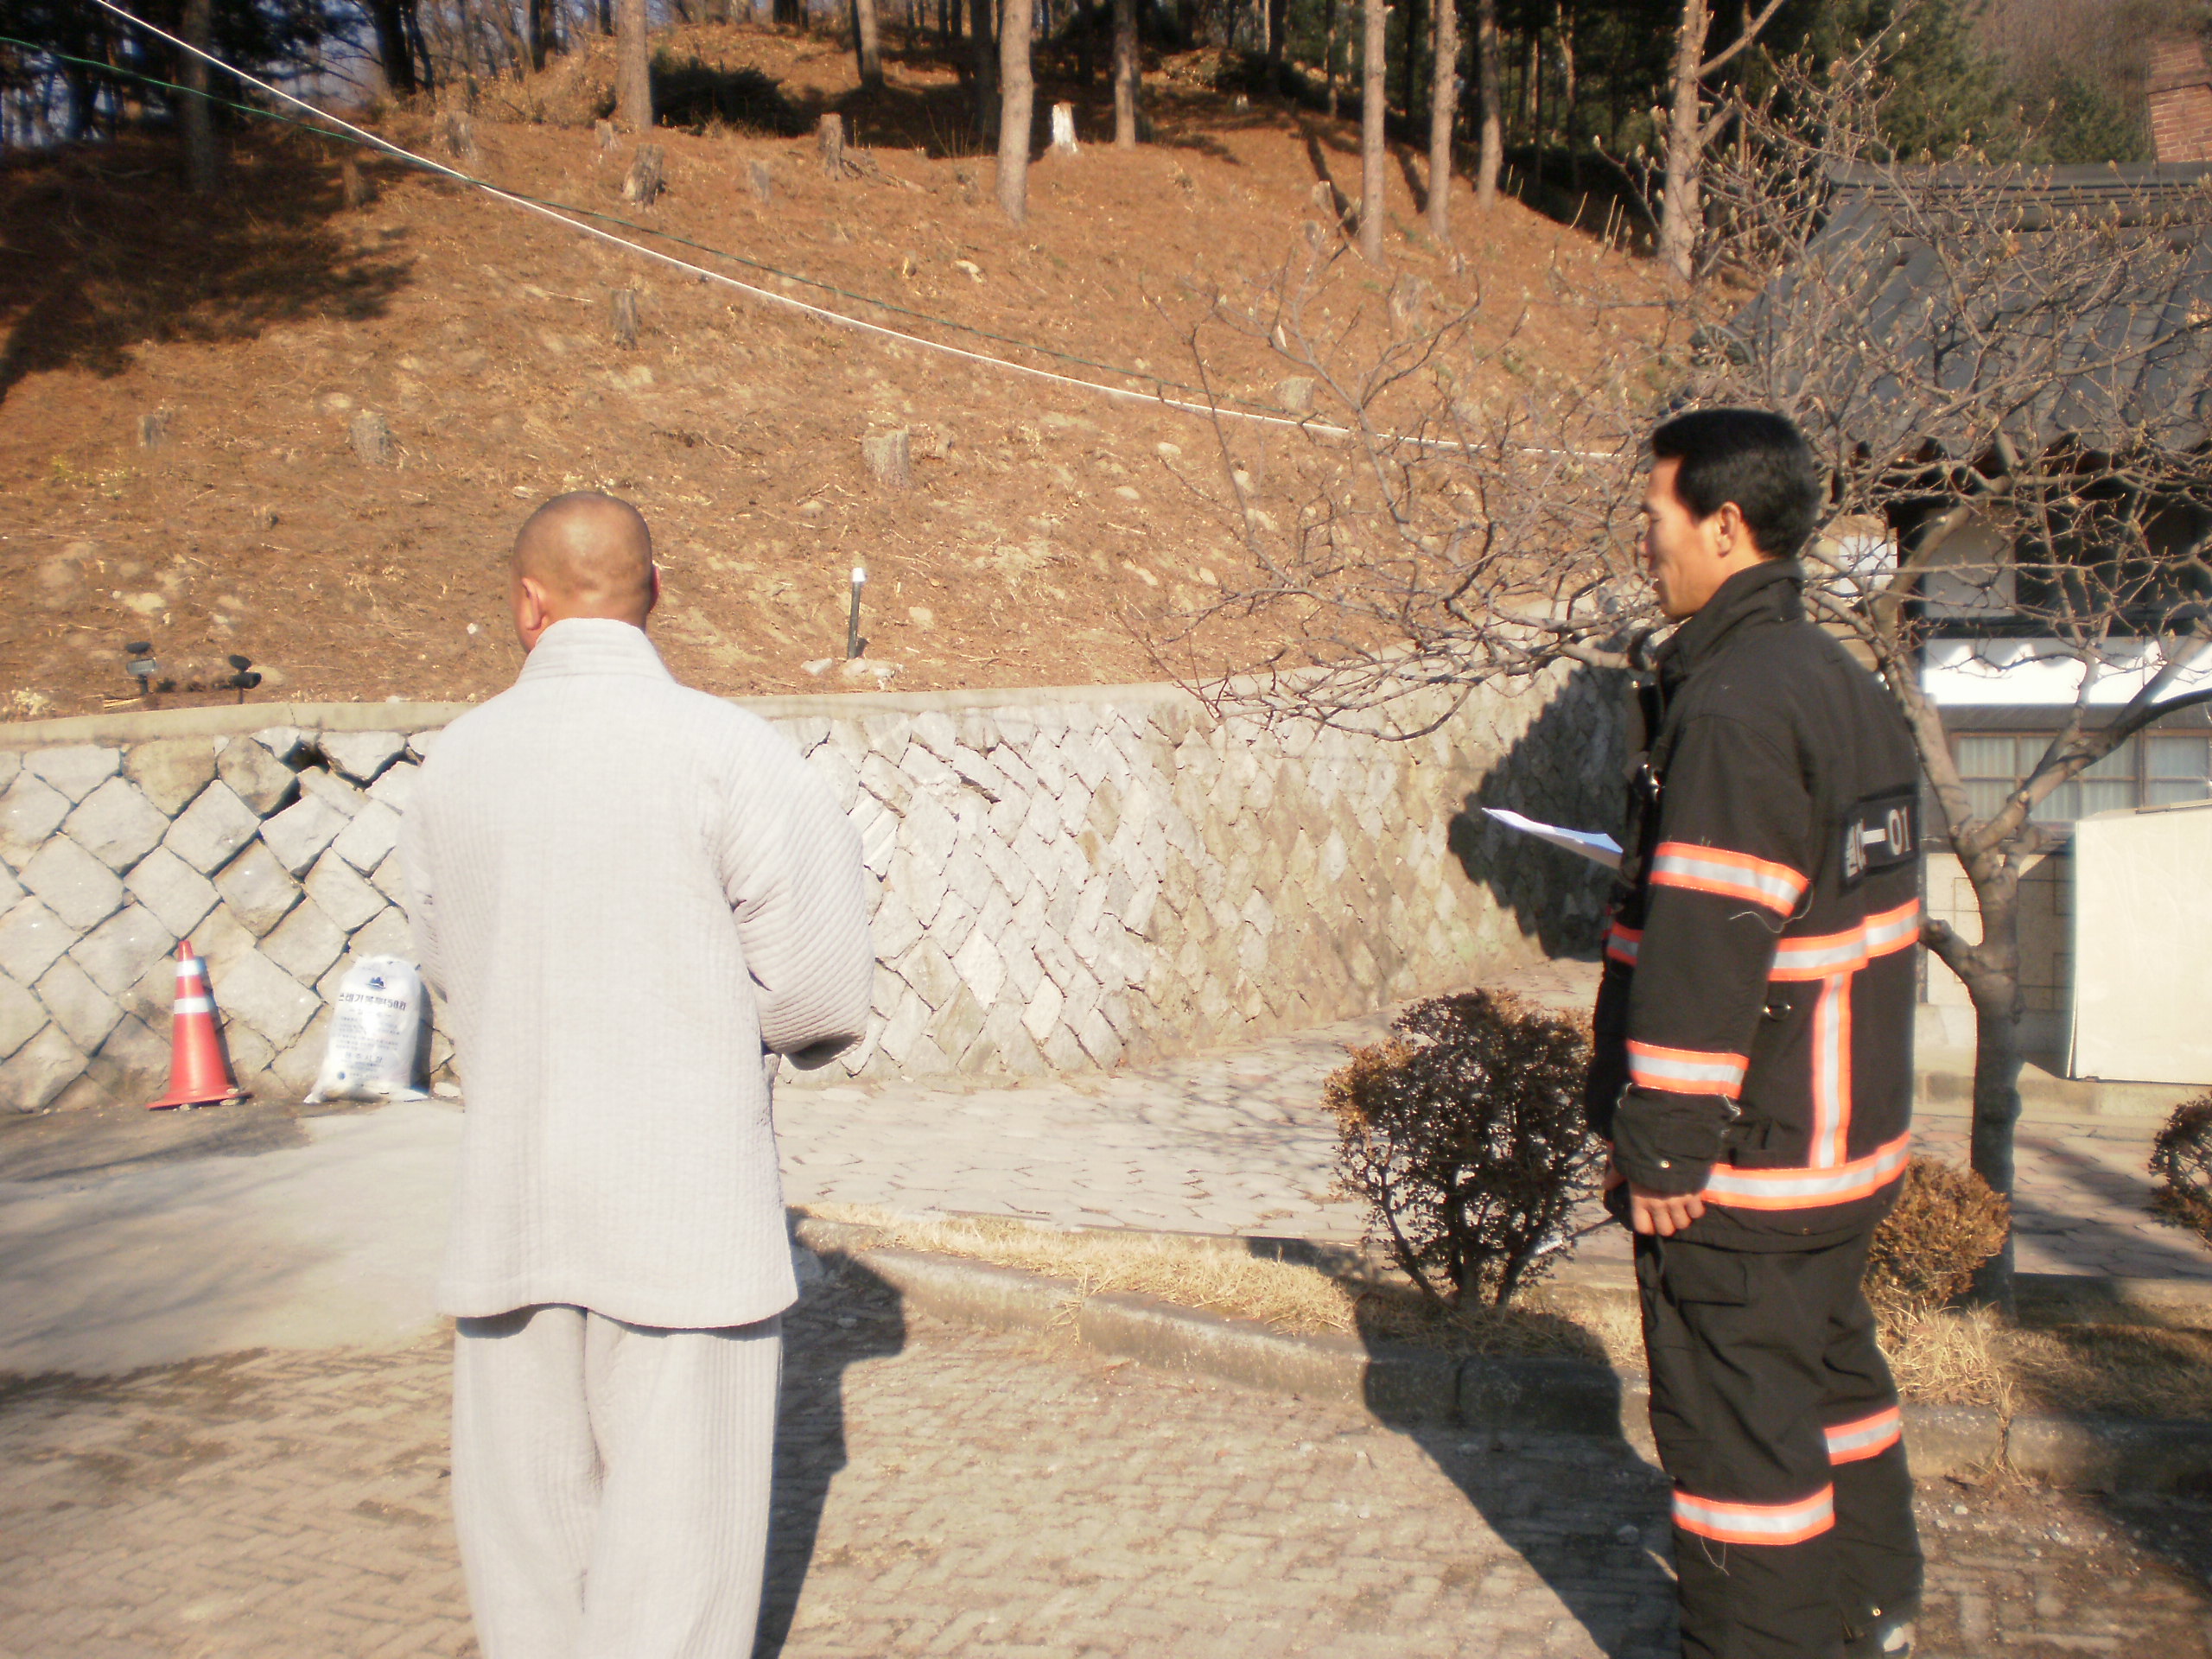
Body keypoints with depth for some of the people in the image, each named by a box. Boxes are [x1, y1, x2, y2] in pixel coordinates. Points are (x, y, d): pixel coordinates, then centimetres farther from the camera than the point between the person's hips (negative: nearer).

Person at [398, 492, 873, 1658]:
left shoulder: (456, 760, 1)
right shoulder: (727, 751, -11)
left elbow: (448, 963, 13)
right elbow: (822, 993, -8)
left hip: (510, 1199, 4)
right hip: (684, 1198, -4)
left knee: (526, 1512, 17)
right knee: (675, 1516, 6)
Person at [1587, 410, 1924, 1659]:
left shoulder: (1734, 705, -22)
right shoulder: (1848, 687, 10)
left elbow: (1705, 953, -25)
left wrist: (1661, 1146, -20)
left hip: (1745, 1152, -10)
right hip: (1851, 1133, 10)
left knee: (1737, 1424, 2)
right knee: (1835, 1369, 23)